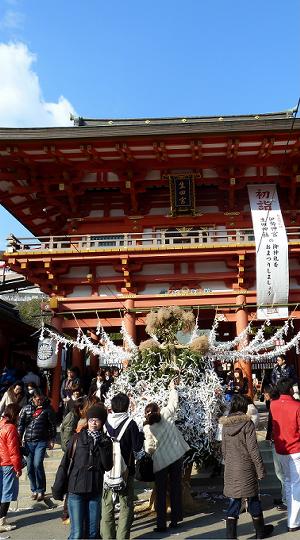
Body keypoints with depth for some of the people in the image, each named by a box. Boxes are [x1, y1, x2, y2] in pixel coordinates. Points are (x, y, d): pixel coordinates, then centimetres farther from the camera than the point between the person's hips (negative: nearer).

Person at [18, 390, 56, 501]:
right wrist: (19, 439, 4)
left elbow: (52, 425, 3)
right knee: (30, 467, 7)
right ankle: (34, 490, 24)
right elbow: (21, 424, 7)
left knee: (37, 464, -14)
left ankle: (41, 490, 2)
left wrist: (52, 440, 2)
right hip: (28, 442, 3)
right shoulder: (26, 408, 3)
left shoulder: (48, 409, -3)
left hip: (41, 441, -3)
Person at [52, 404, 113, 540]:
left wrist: (102, 446, -15)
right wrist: (58, 487, -3)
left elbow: (108, 466, -5)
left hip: (95, 491, 3)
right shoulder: (78, 438, -2)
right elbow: (64, 463, -1)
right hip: (76, 489, -2)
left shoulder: (106, 441, 4)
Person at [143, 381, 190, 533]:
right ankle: (175, 520, 18)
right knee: (176, 489, 12)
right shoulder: (166, 414, -4)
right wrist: (173, 388, 24)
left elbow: (149, 449, -6)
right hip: (176, 456, 1)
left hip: (160, 461, -1)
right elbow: (173, 402, 10)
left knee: (160, 493, 8)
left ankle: (161, 524, 8)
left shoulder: (147, 428, -4)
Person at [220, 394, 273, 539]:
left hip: (230, 470, 4)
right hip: (246, 469, -4)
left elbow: (223, 449, 9)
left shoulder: (225, 425, 2)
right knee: (253, 500, 13)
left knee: (234, 501, 11)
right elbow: (253, 449, -14)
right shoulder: (247, 423, -14)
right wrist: (260, 470, -6)